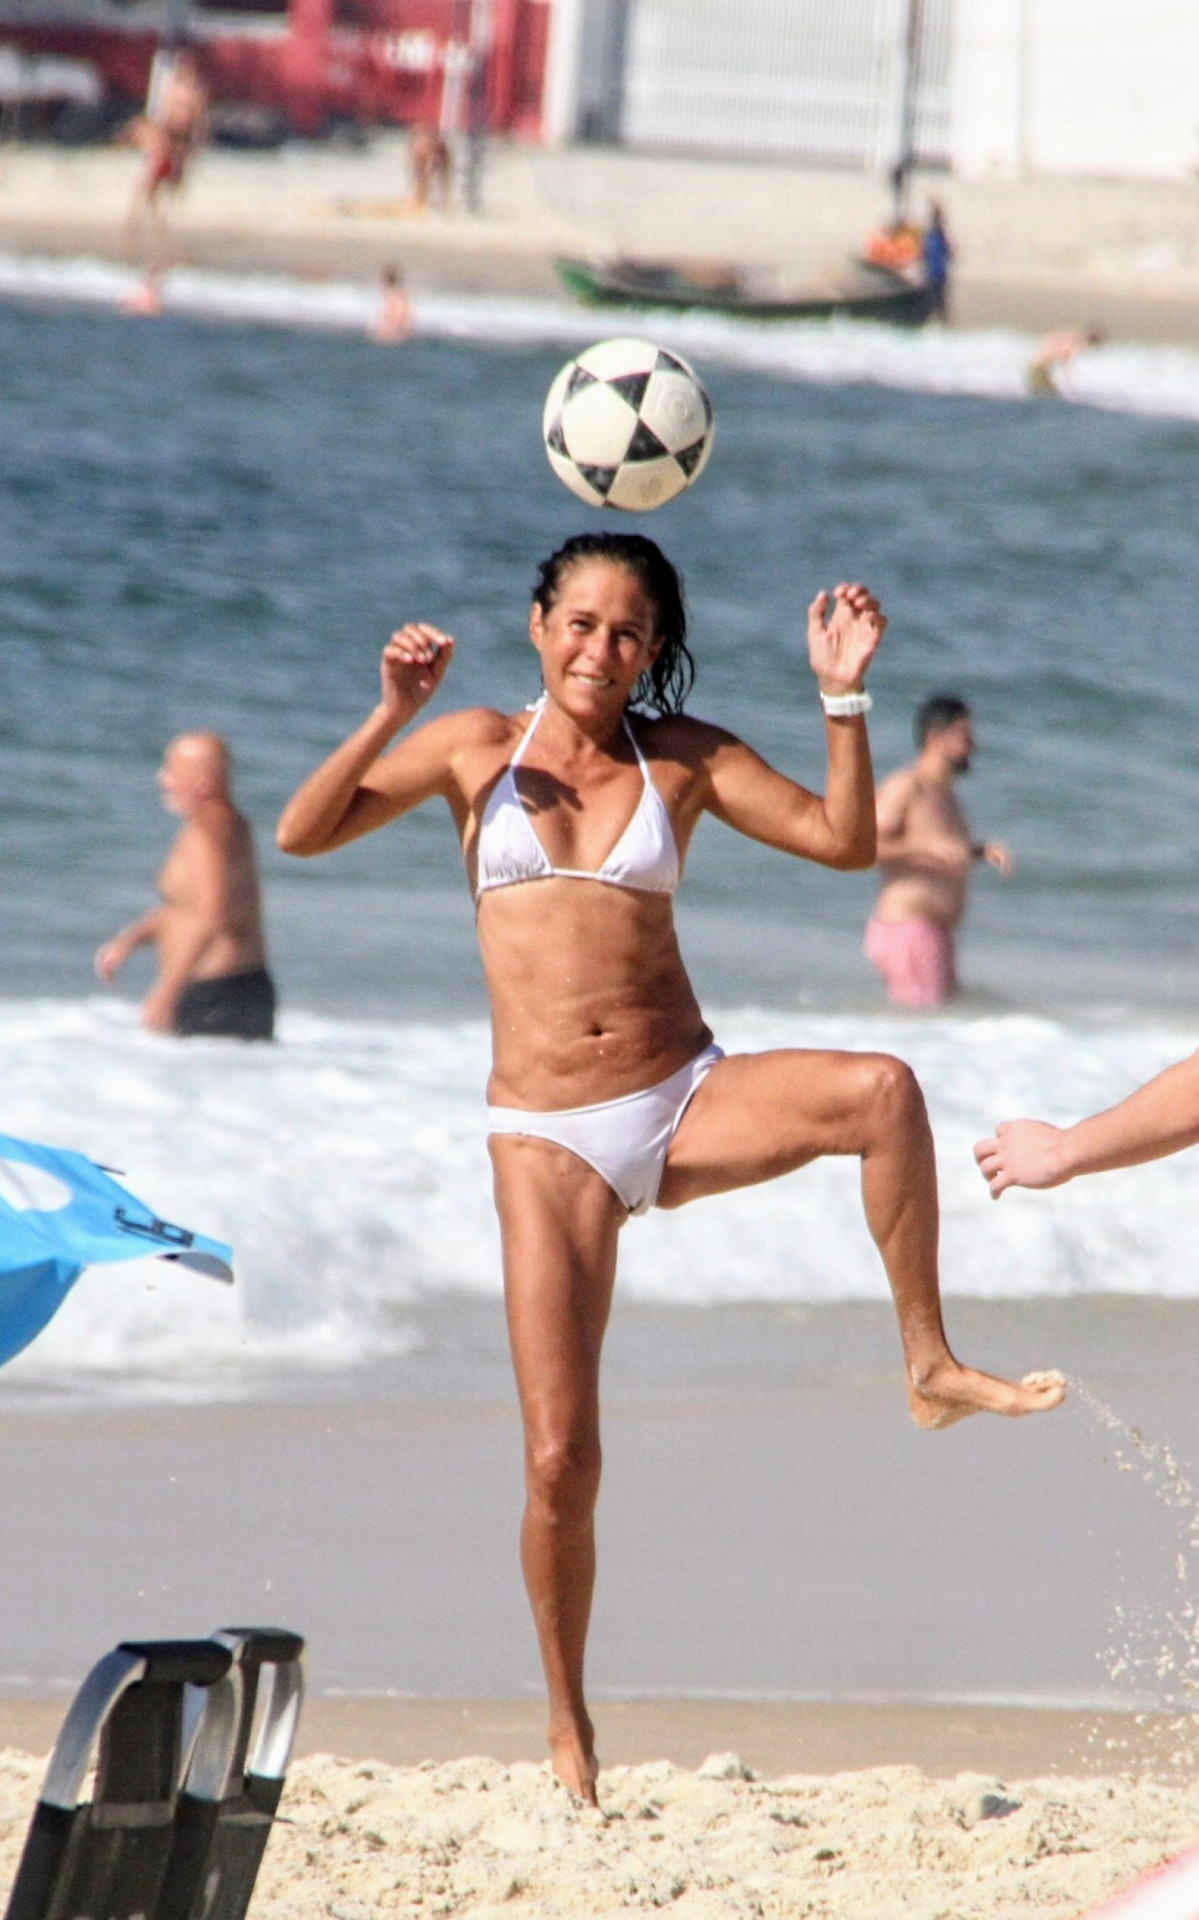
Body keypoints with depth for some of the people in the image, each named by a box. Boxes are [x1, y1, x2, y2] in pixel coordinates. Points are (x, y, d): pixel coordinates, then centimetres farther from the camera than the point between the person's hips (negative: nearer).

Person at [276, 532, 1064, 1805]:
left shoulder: (683, 757, 6)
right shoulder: (477, 748, 5)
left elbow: (843, 840, -1)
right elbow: (303, 833, 0)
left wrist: (843, 698, -12)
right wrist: (391, 715, -13)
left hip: (685, 1100, 1)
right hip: (549, 1137, -1)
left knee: (879, 1090, -32)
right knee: (561, 1460, -6)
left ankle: (929, 1367, -20)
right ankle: (569, 1726, 12)